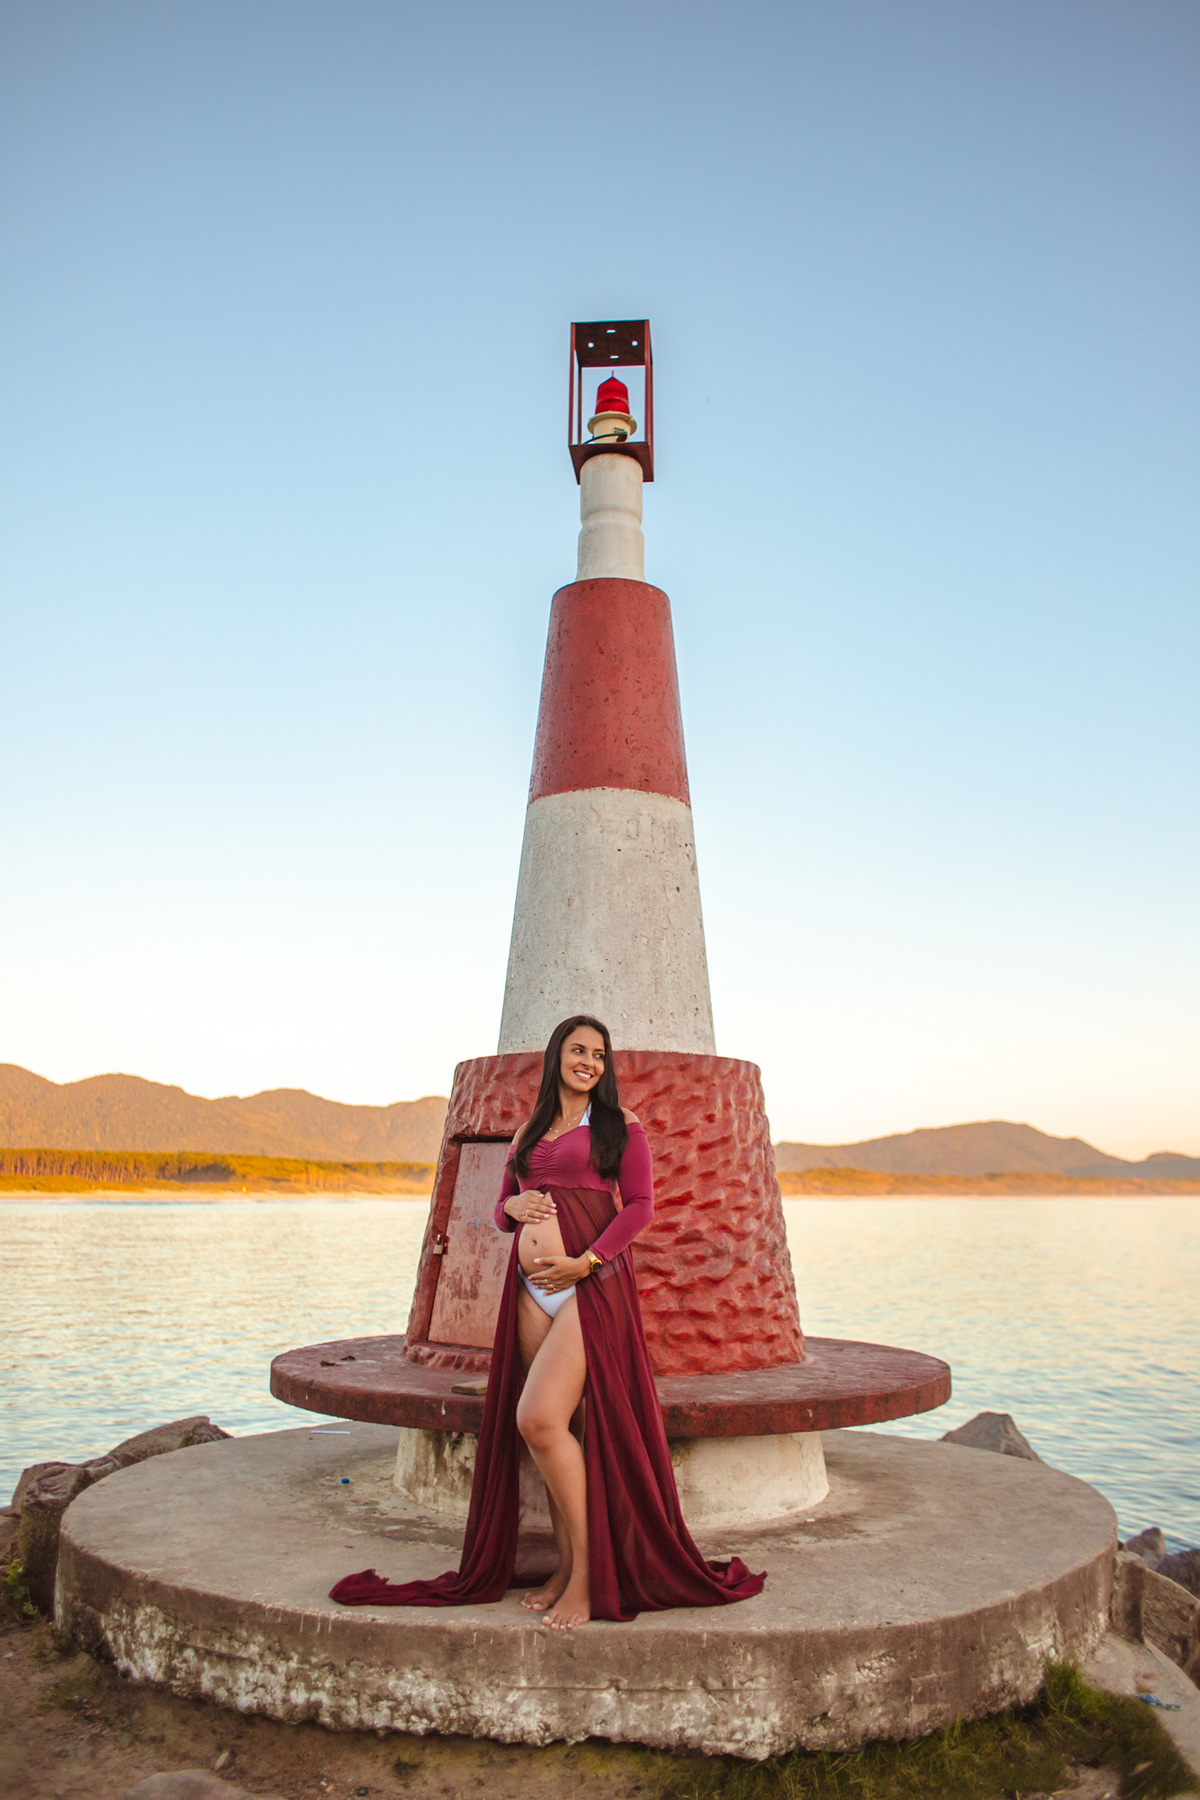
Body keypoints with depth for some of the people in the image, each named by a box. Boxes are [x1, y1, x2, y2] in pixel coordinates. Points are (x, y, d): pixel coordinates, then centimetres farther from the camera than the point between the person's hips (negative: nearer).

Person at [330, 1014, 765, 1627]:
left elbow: (639, 1204, -3)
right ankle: (566, 1566, 19)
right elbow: (503, 1208, 22)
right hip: (533, 1286, 5)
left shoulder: (619, 1124, 4)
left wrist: (586, 1261, -13)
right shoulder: (529, 1132, 18)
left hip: (592, 1282, -5)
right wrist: (515, 1207, -3)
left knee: (538, 1419, -16)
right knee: (558, 1429, 6)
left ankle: (589, 1571, -1)